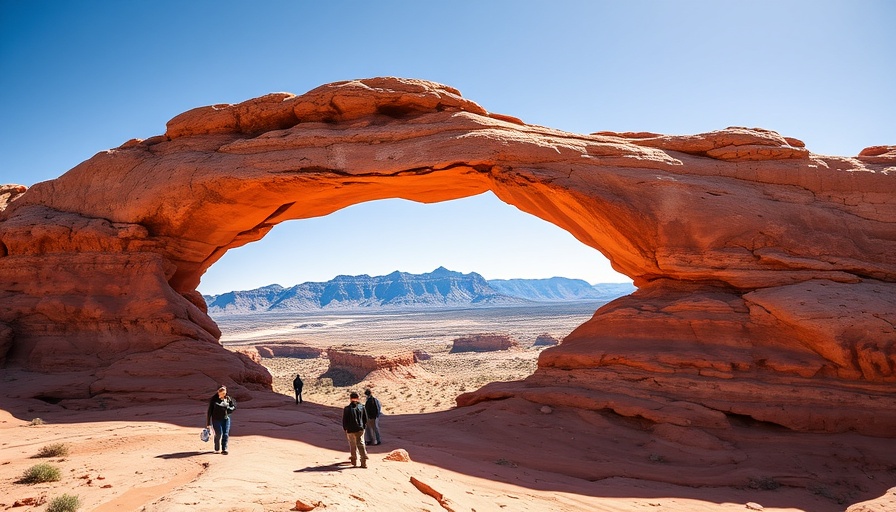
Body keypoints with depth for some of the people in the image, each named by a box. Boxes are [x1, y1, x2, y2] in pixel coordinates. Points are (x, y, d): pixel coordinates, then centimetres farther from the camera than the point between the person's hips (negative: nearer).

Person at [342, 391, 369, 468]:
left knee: (353, 446, 16)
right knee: (361, 444, 2)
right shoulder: (361, 407, -2)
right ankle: (363, 462, -8)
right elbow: (365, 419, 4)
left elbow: (344, 421, -5)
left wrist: (345, 429, 10)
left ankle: (354, 460, 27)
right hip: (360, 429, 1)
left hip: (350, 430, -1)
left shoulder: (347, 408, -9)